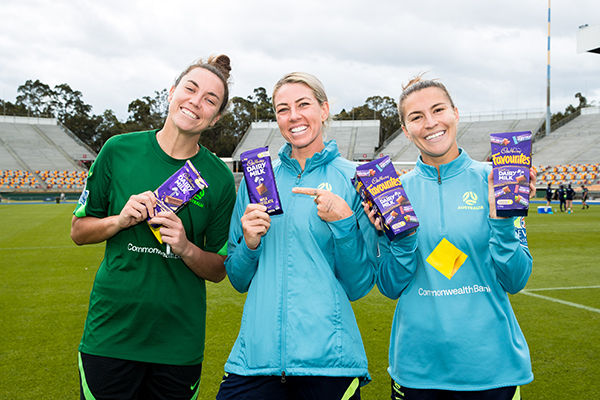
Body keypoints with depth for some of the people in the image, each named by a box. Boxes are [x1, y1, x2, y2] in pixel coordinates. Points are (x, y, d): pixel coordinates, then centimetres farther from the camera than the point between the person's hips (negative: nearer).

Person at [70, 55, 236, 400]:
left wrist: (185, 248, -18)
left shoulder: (219, 179, -4)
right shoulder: (120, 150, -2)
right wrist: (121, 220, -13)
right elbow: (79, 230, 6)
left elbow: (219, 270, 1)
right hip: (110, 332, 0)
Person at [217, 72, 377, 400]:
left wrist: (344, 222, -15)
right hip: (255, 355, 2)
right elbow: (238, 280, 13)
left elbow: (359, 285, -2)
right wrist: (249, 244, -7)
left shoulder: (353, 179, 0)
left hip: (328, 360, -2)